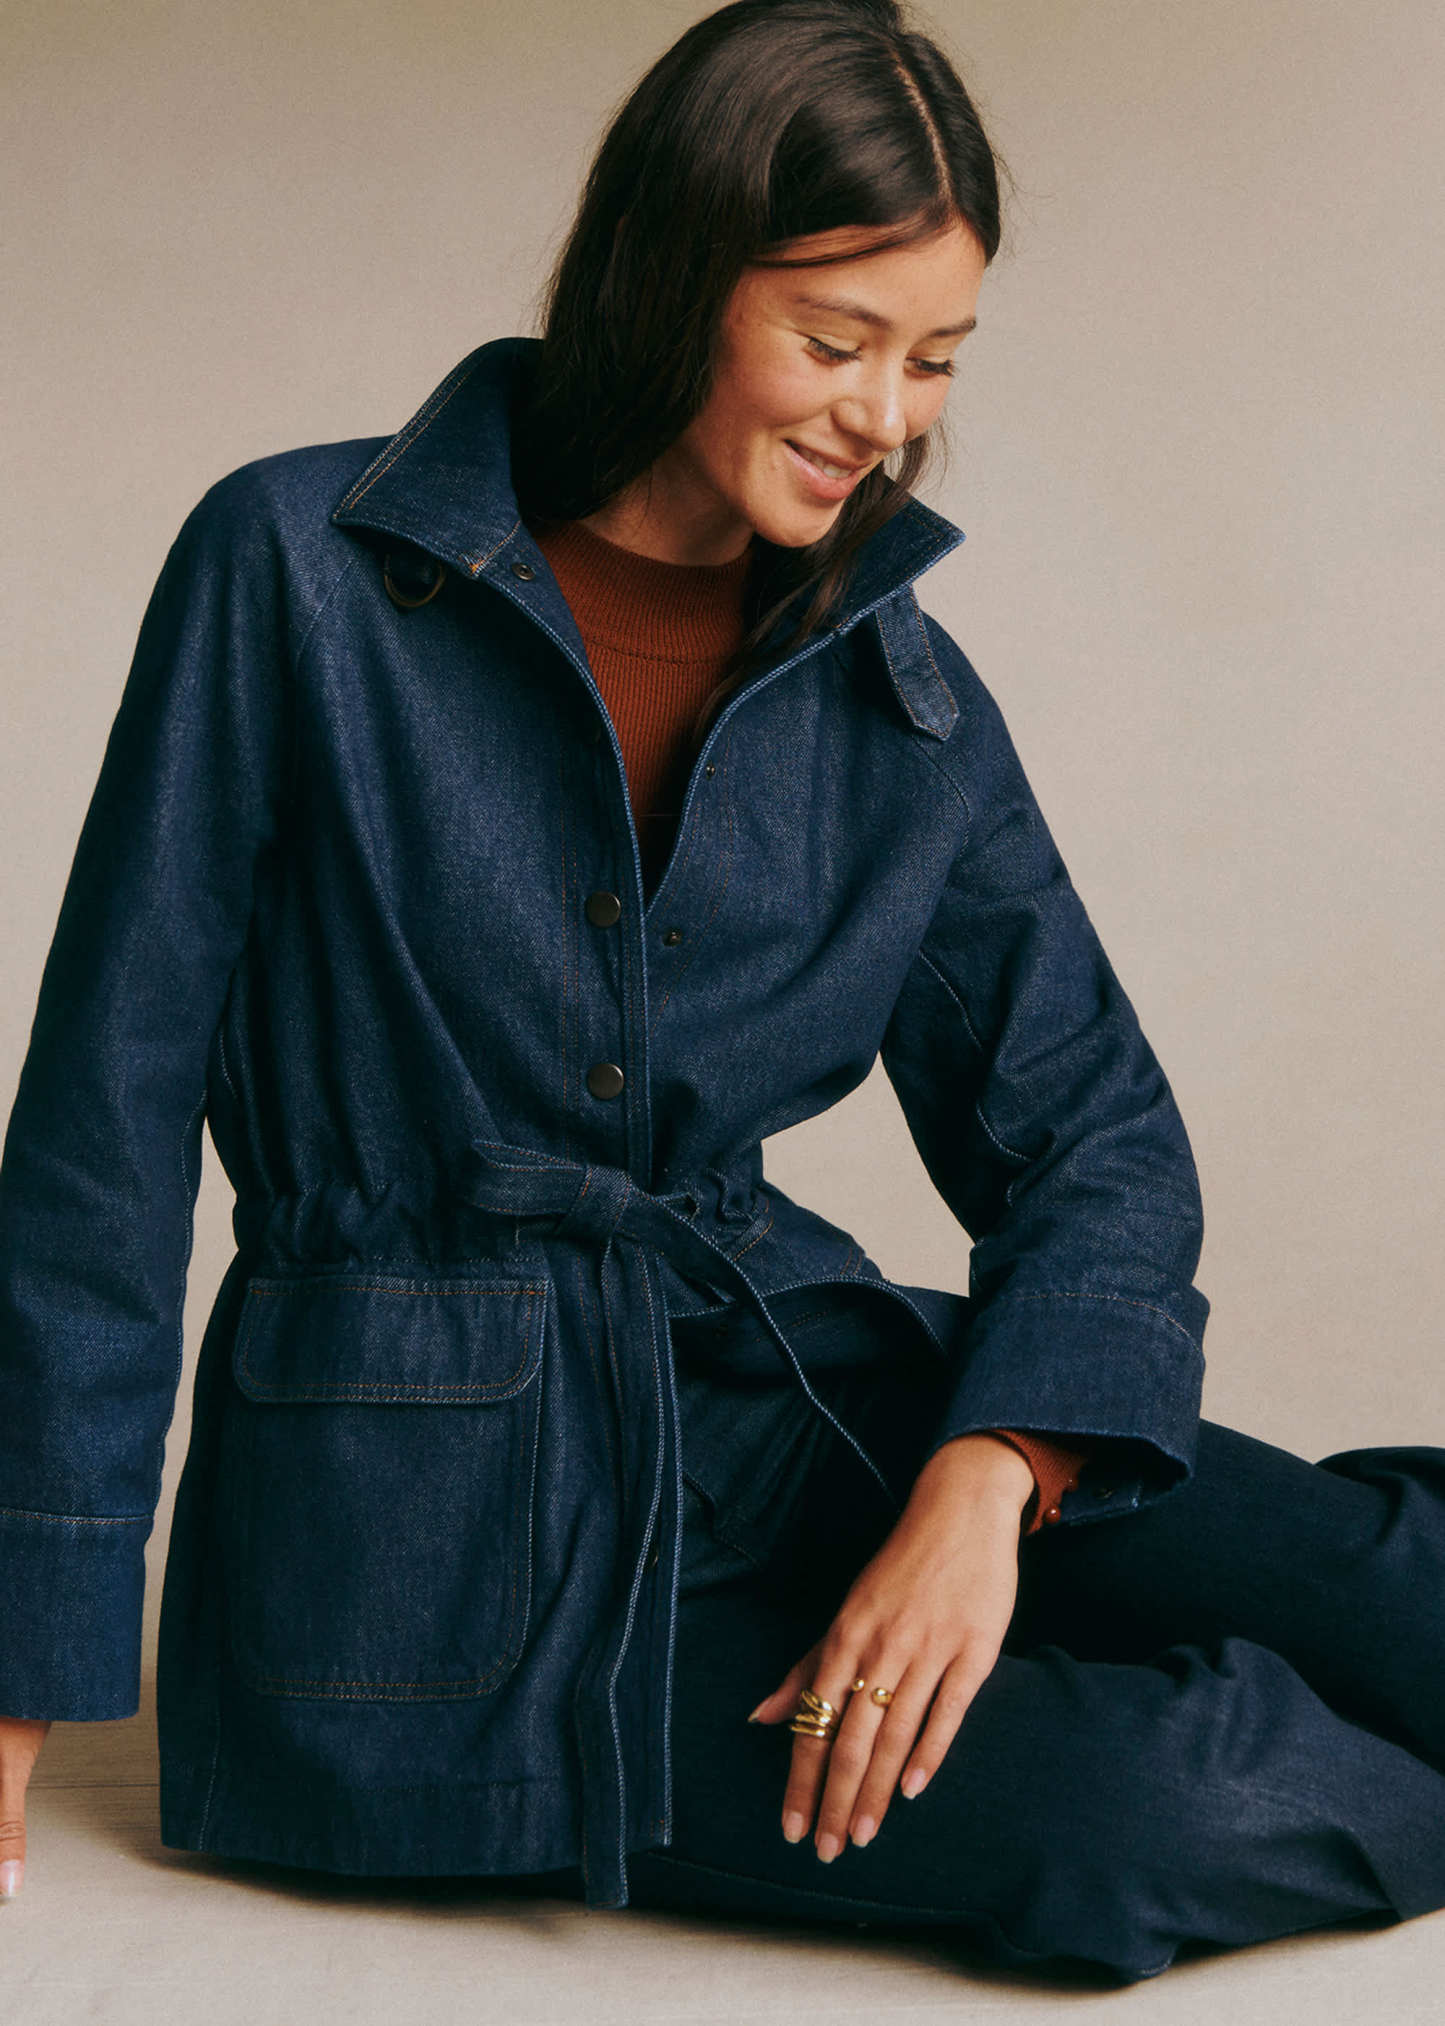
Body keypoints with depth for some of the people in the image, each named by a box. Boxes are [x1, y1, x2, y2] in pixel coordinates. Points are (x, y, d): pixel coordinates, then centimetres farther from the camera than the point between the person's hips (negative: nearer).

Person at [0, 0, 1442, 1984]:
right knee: (1161, 1806, -24)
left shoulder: (901, 695, 5)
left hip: (792, 1387, 5)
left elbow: (1095, 1130, 4)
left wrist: (987, 1482, -17)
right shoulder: (303, 572, -8)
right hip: (435, 1509, -4)